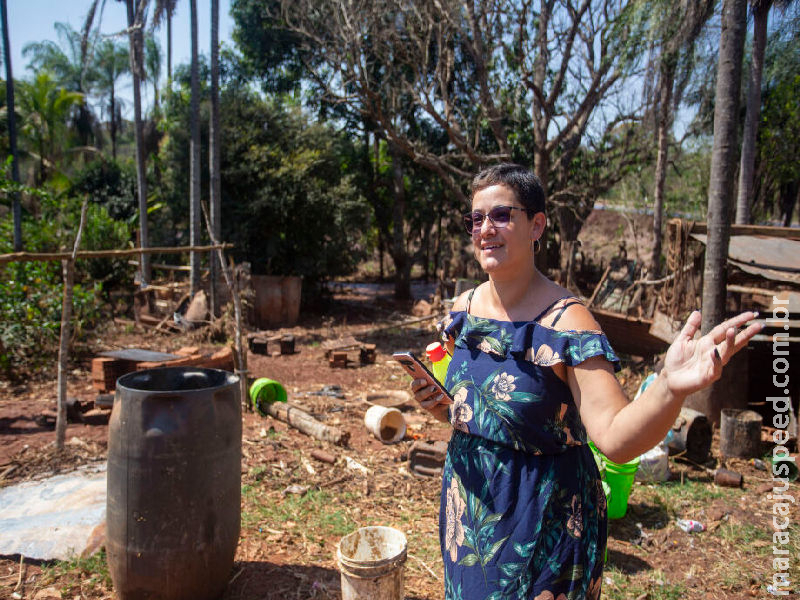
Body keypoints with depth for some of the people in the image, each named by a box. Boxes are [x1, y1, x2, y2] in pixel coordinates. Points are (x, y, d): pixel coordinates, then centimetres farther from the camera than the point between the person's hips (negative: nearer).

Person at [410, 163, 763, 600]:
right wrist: (439, 405, -9)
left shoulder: (565, 322, -21)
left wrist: (669, 387, -48)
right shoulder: (463, 309, -3)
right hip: (468, 504, 6)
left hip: (544, 521, -5)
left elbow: (616, 438, -31)